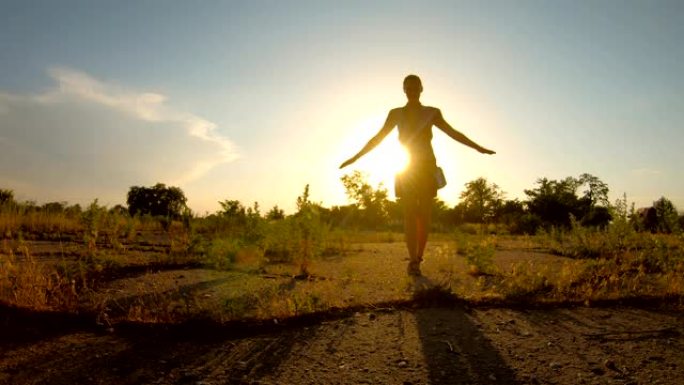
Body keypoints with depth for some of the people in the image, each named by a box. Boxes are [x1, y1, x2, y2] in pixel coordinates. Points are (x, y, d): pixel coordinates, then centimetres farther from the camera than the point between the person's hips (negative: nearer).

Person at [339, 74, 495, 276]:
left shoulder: (432, 113, 9)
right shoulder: (396, 113, 9)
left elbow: (454, 133, 13)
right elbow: (377, 138, 10)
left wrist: (478, 148, 10)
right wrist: (355, 157, 7)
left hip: (426, 168, 1)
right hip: (405, 169, -1)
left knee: (424, 215, -2)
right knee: (410, 214, -12)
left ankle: (417, 258, 12)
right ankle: (414, 261, -14)